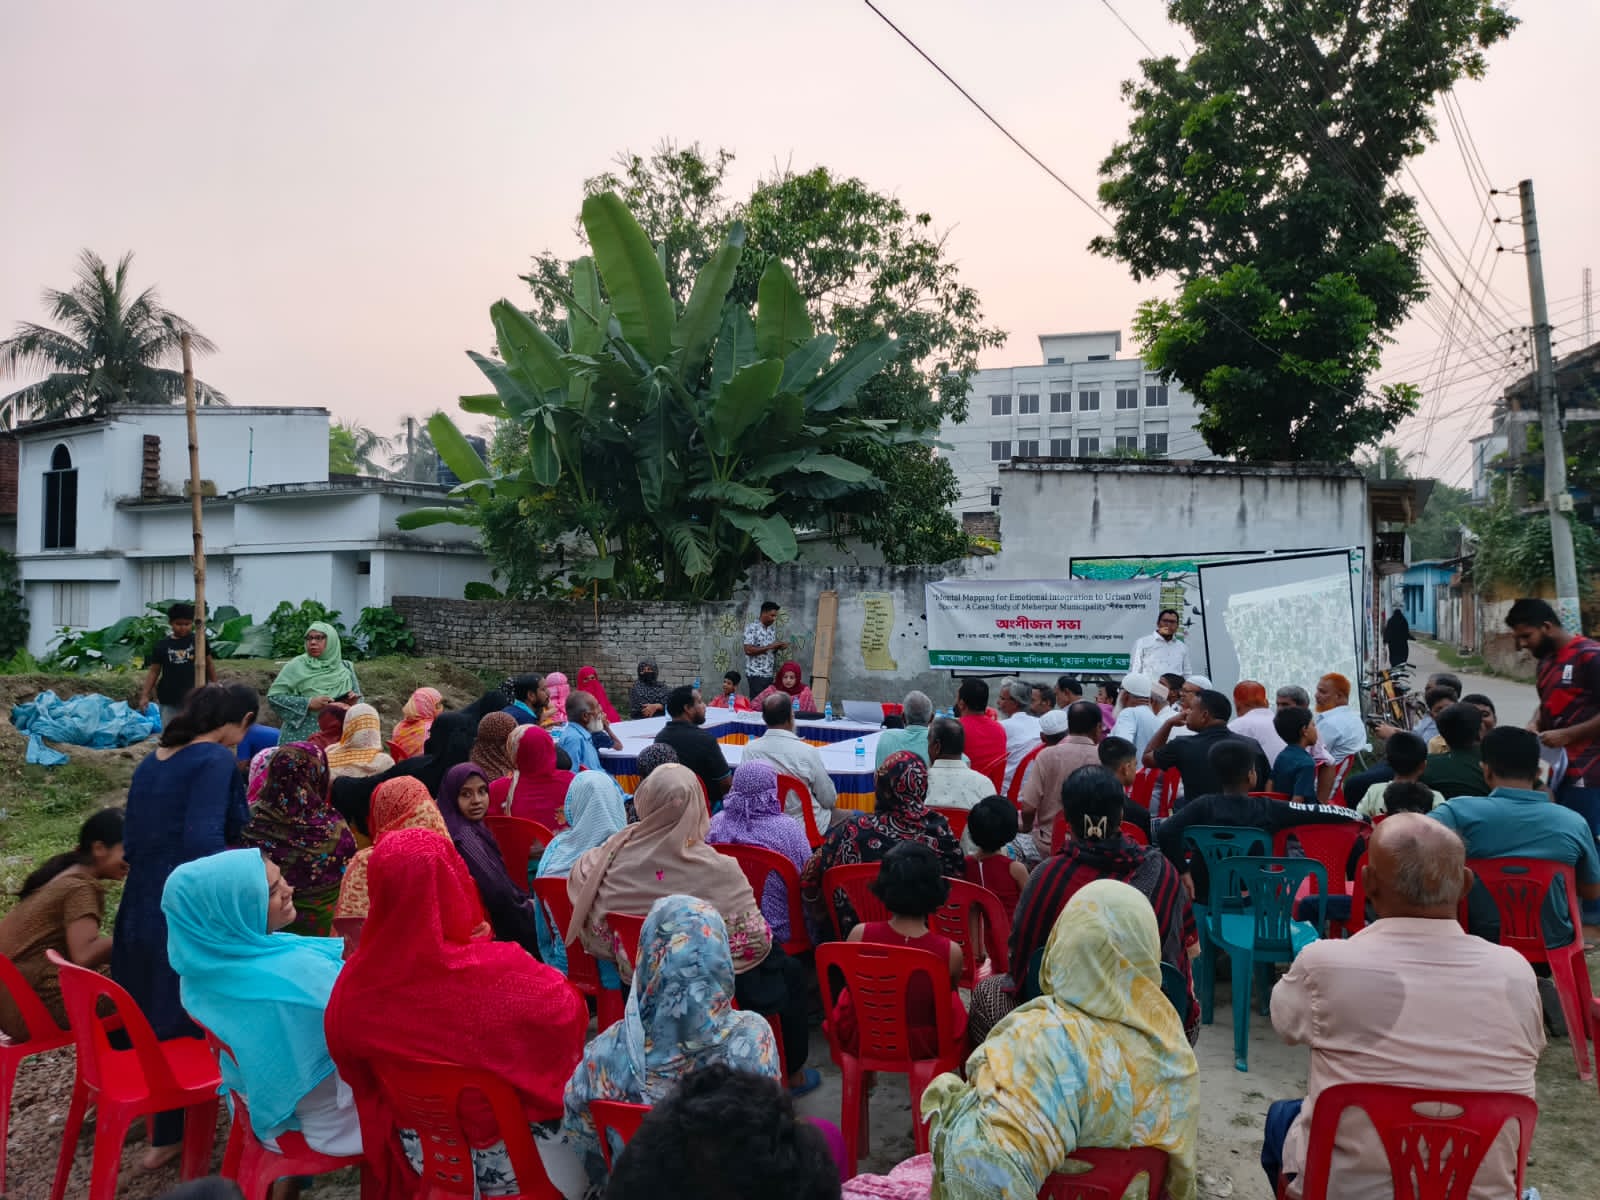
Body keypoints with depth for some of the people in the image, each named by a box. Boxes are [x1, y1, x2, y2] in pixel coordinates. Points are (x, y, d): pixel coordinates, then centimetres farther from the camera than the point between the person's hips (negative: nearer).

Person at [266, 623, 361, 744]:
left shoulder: (345, 669, 6)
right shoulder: (296, 666, -2)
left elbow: (359, 702, 12)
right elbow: (273, 696, -6)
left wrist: (354, 703, -10)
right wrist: (309, 703, -16)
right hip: (302, 738, -2)